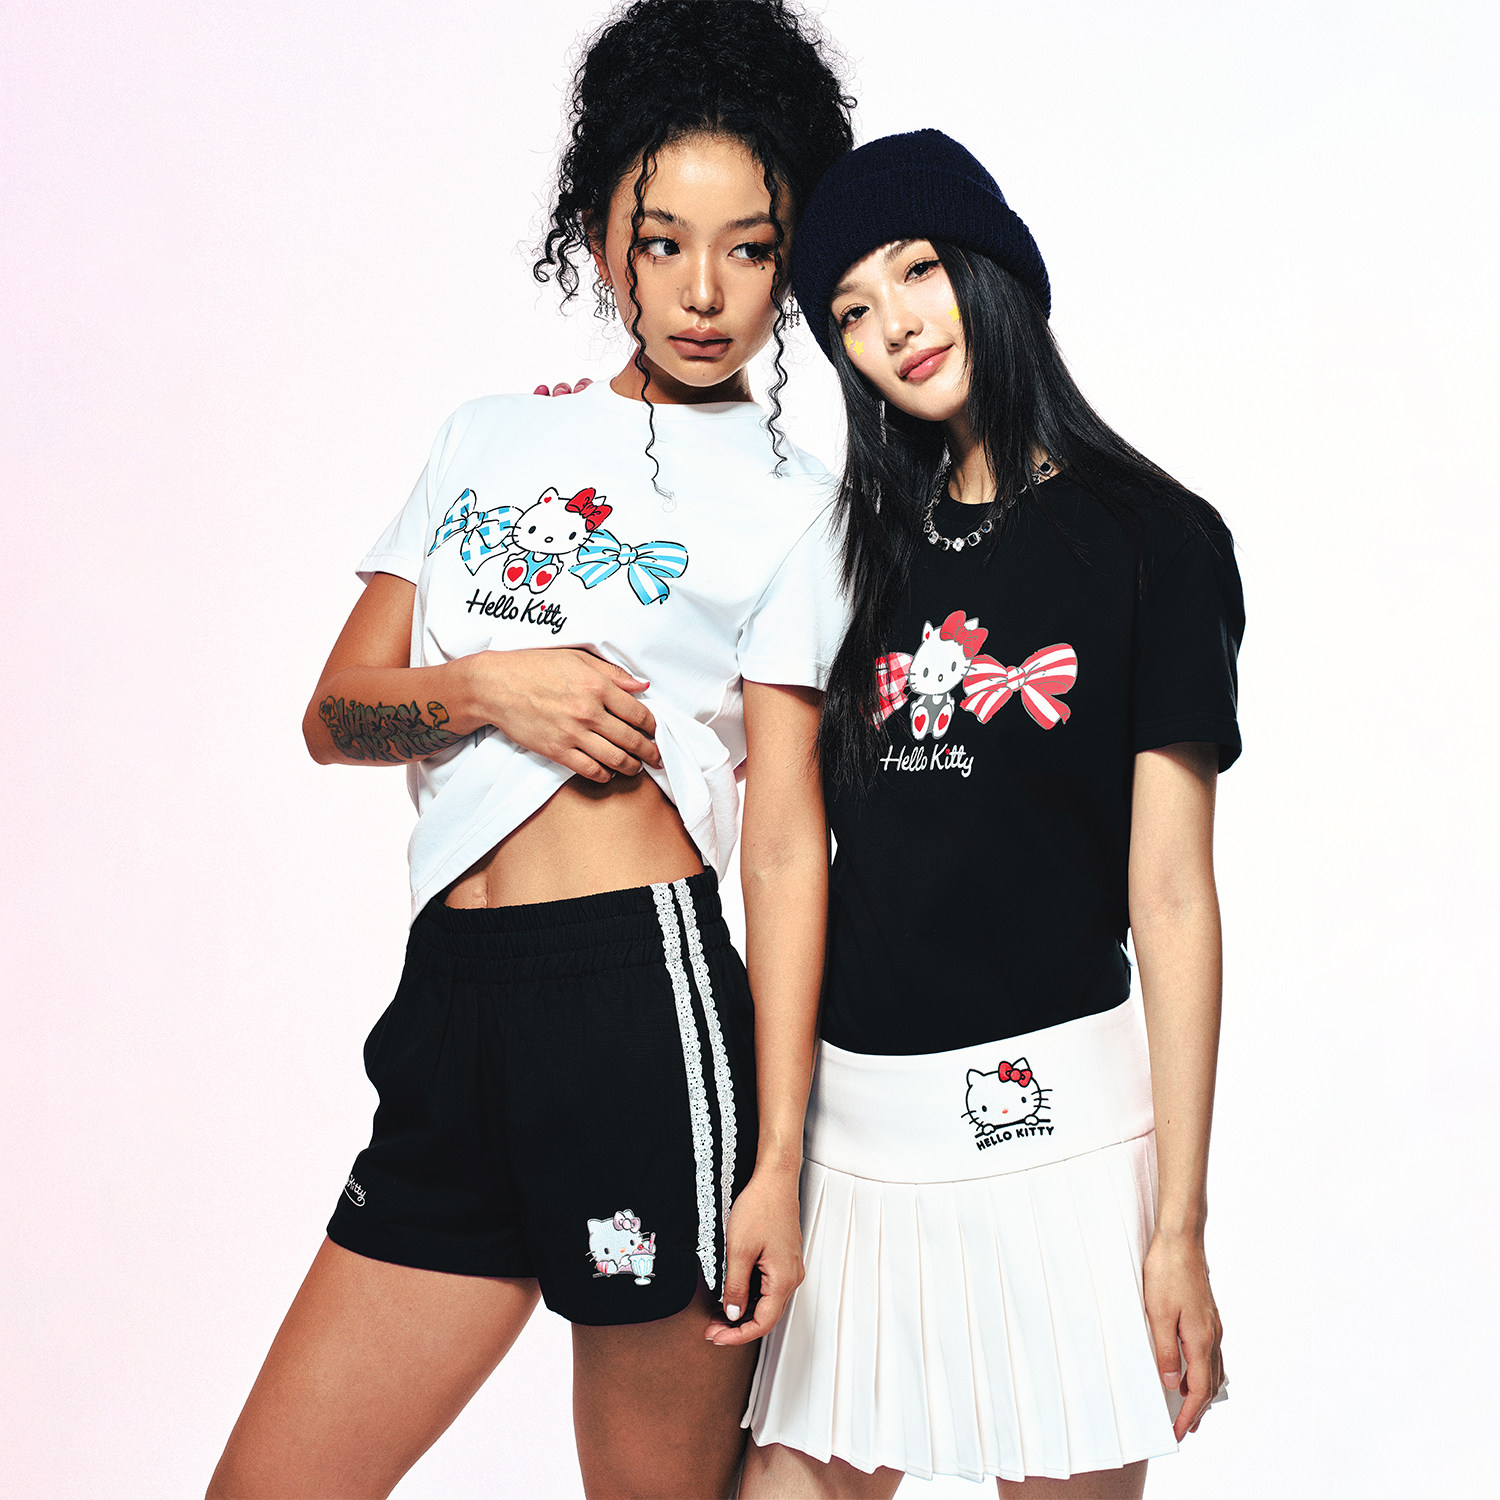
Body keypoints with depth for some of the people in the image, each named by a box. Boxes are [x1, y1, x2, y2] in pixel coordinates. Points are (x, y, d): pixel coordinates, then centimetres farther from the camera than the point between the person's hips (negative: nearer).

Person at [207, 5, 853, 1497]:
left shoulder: (786, 499, 5)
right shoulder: (488, 438, 17)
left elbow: (787, 843, -1)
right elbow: (337, 714, 13)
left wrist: (777, 1159, -8)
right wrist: (485, 690, -9)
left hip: (646, 996, -4)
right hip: (449, 1005, 4)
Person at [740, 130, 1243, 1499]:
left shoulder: (1151, 537, -2)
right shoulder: (868, 544, 13)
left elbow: (1171, 898, -6)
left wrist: (1180, 1221, -8)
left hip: (1049, 1110, -4)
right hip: (853, 1111, 4)